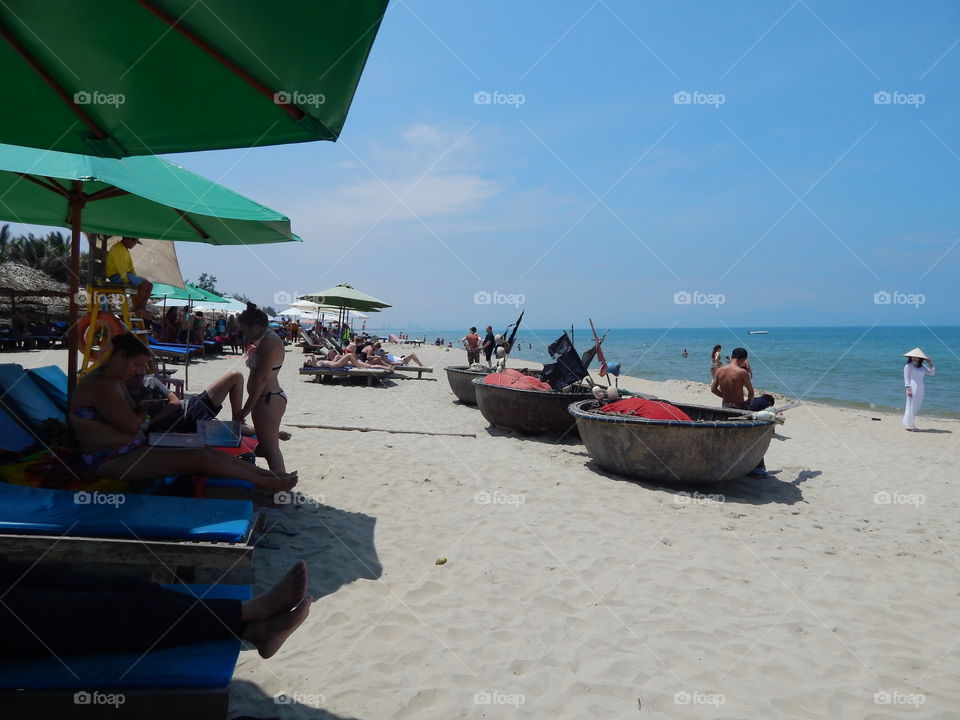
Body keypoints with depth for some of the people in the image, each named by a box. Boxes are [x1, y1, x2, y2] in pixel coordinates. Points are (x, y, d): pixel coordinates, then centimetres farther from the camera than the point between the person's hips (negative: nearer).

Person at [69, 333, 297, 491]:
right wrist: (143, 411, 2)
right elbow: (132, 425, -19)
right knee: (200, 458, -18)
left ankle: (272, 474, 0)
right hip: (112, 461, -10)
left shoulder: (115, 380, 14)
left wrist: (141, 414, -4)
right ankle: (268, 484, -11)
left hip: (132, 449, 10)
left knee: (207, 450, -1)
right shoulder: (99, 384, -19)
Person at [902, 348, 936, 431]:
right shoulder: (908, 366, -3)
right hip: (912, 387, -6)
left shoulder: (922, 367, 14)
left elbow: (932, 373, 16)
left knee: (917, 407, 9)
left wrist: (931, 364, 4)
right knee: (911, 406, -5)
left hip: (920, 389, 6)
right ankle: (908, 425, 1)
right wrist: (908, 389, -16)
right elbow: (906, 378, -8)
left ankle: (912, 425, 18)